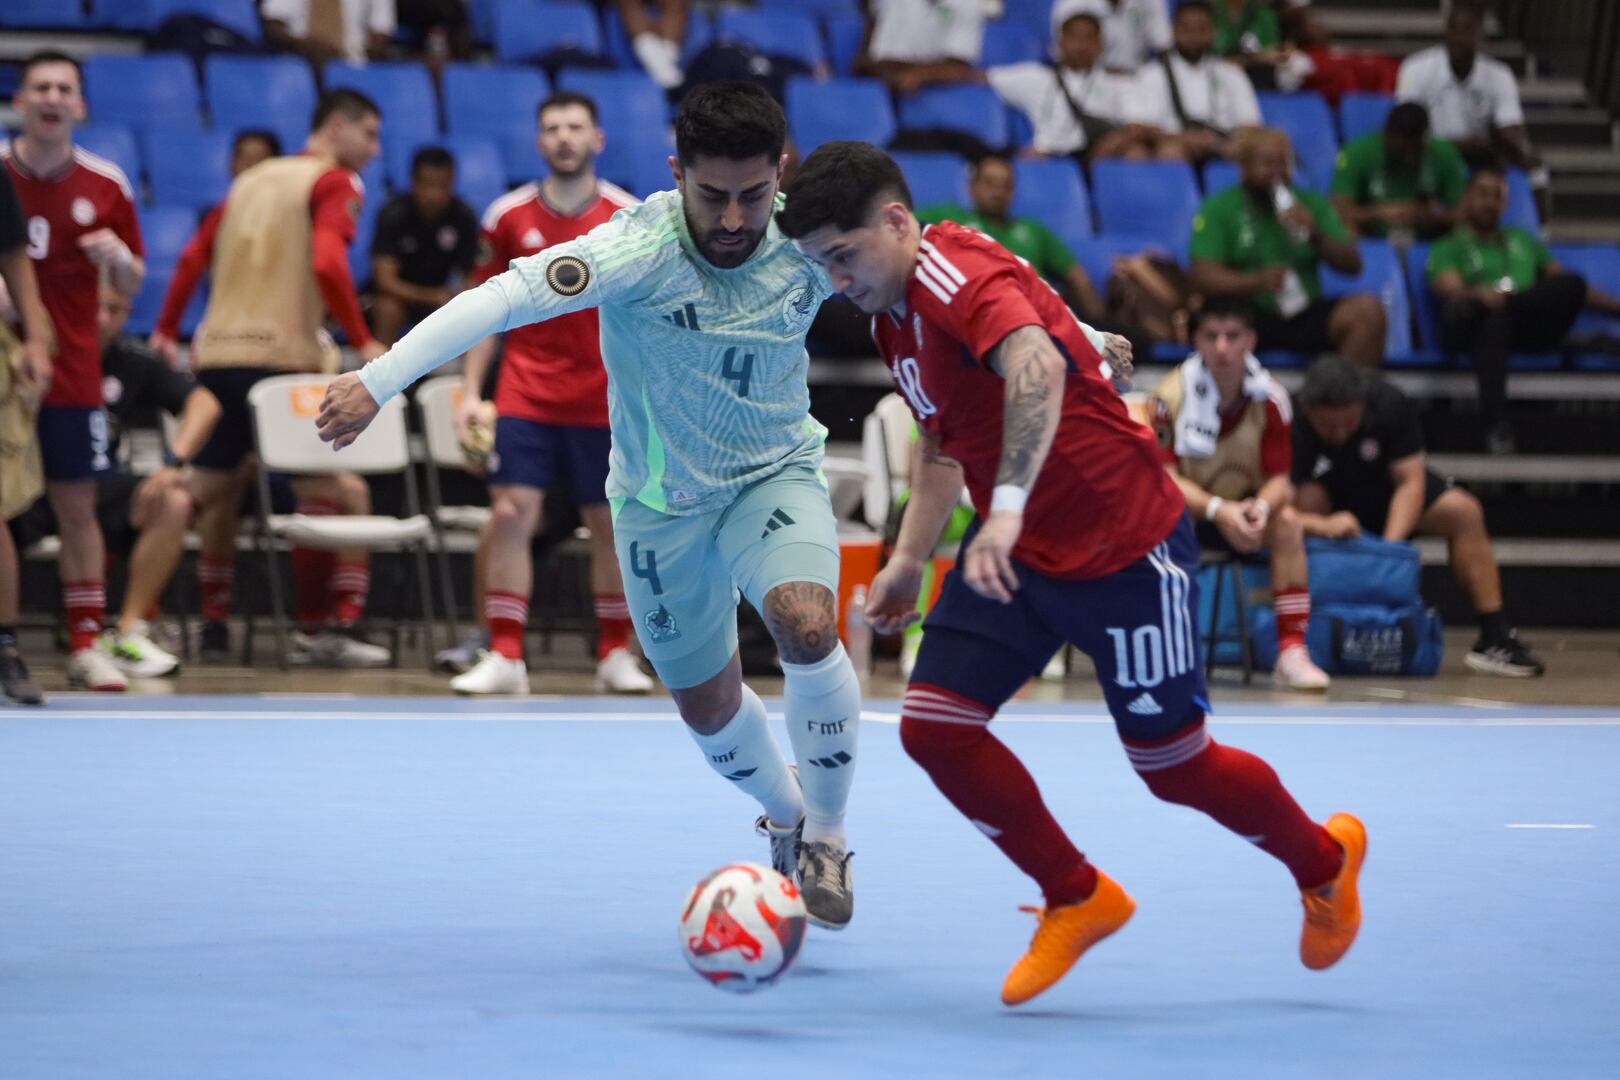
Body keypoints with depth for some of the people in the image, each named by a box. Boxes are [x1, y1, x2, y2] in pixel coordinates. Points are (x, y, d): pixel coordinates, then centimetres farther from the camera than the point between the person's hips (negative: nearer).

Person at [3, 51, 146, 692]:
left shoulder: (105, 186, 3)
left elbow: (131, 287, 10)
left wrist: (119, 258, -12)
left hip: (71, 374, 1)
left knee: (77, 505, 3)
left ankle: (86, 646, 9)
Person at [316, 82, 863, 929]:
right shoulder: (640, 248, -30)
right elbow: (506, 297, -41)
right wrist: (378, 381, -51)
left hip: (775, 473, 0)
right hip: (662, 501, 0)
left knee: (807, 628, -28)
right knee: (707, 706, 12)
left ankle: (825, 833, -5)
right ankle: (783, 815, 46)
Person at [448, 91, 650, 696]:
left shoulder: (630, 217, -1)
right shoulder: (508, 216, 1)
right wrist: (471, 391, 1)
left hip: (604, 403, 0)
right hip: (525, 396, 0)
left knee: (610, 525, 5)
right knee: (511, 515, -9)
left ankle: (615, 655, 19)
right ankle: (505, 657, -6)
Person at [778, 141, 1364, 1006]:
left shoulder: (955, 272, -24)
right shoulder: (893, 317, 6)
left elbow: (1036, 365, -45)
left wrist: (1008, 507, -54)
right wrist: (910, 558, 23)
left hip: (1125, 548, -9)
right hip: (1015, 551, 9)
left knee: (1172, 764, 3)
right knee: (934, 727, -5)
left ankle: (1324, 861, 32)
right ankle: (1078, 900, 12)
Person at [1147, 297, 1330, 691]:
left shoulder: (1270, 399, -11)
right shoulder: (1170, 395, -18)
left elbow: (1279, 478, -10)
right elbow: (1165, 477, -22)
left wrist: (1261, 507, -35)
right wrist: (1217, 509, -39)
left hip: (1243, 512, 2)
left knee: (1287, 521, -28)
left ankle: (1292, 652, -27)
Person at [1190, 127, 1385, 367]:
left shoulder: (1310, 204, 15)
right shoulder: (1218, 209, 5)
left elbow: (1352, 265, 11)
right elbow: (1203, 277, -6)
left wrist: (1316, 237, -9)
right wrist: (1257, 281, -23)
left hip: (1305, 315, 4)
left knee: (1369, 309, -23)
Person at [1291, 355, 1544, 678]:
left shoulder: (1391, 406, -25)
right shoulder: (1293, 429, -32)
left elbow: (1410, 482, -24)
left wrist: (1391, 544, -39)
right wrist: (1320, 524, -57)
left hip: (1385, 487, 2)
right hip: (1327, 500, -2)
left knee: (1464, 511, -21)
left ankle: (1494, 637, -19)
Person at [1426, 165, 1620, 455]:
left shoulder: (1522, 241, 36)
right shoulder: (1448, 249, 19)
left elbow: (1569, 288, 34)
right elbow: (1451, 290, -2)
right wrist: (1478, 295, -26)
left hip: (1531, 328, 3)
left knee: (1572, 285, -28)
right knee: (1492, 315, -42)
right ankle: (1496, 425, -52)